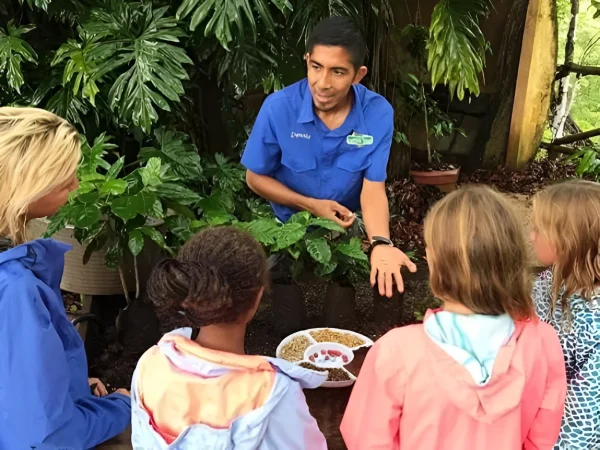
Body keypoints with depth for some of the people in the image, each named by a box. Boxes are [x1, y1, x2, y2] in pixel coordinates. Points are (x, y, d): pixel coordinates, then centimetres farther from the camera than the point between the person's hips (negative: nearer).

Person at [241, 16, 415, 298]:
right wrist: (312, 206, -18)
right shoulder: (278, 108, -21)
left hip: (350, 229, 1)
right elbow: (255, 178, -8)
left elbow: (373, 188, -19)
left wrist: (381, 243, -39)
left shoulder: (378, 113, -19)